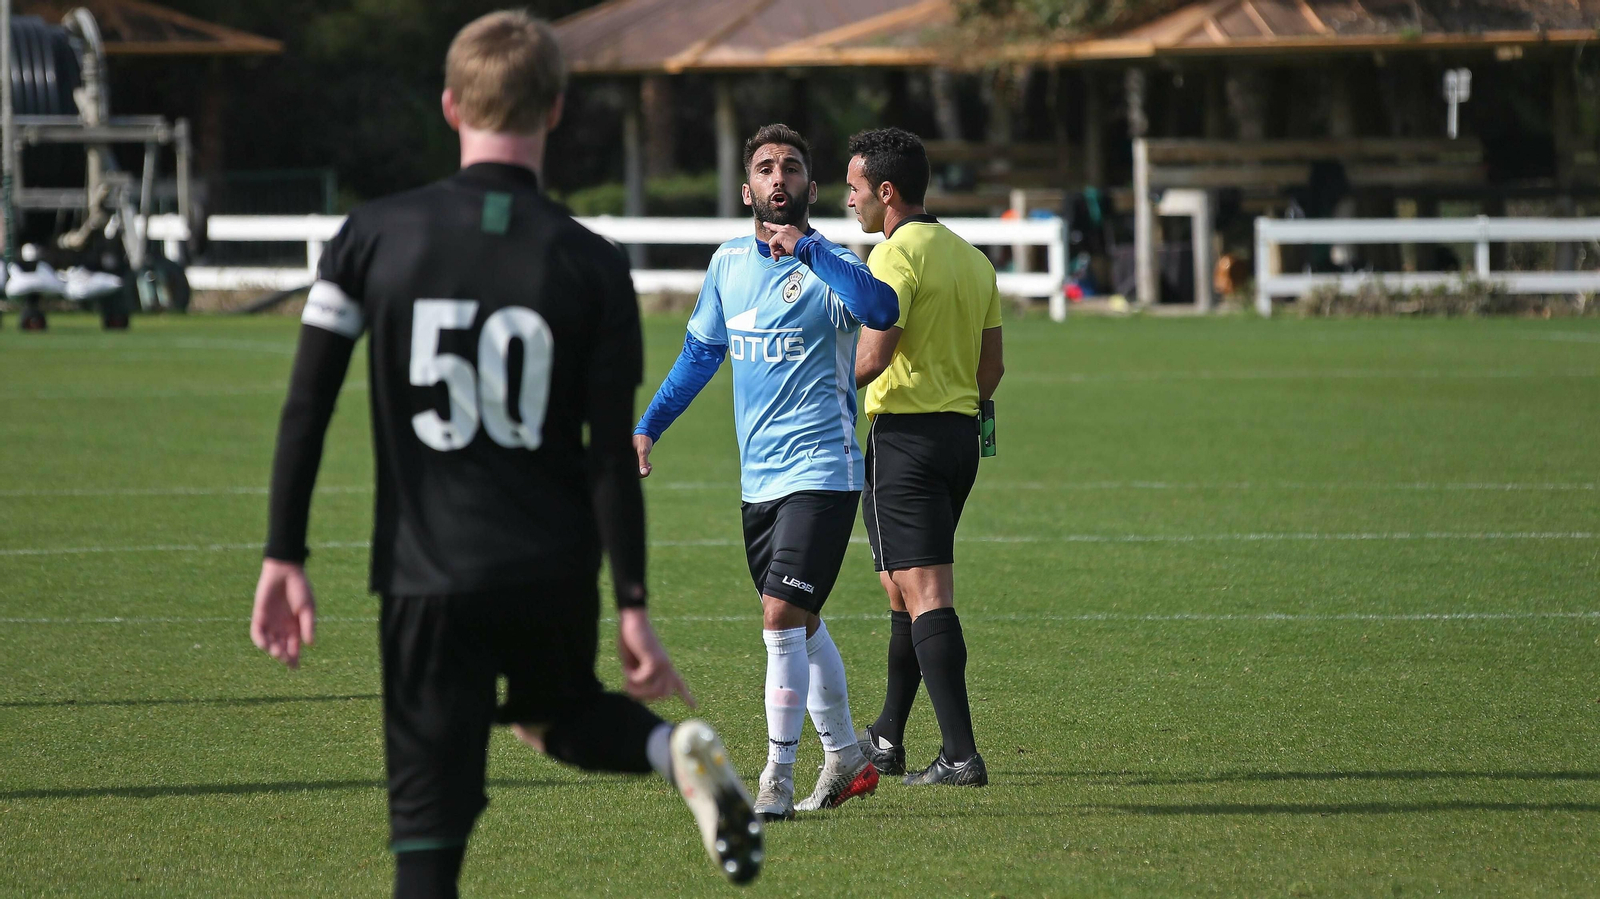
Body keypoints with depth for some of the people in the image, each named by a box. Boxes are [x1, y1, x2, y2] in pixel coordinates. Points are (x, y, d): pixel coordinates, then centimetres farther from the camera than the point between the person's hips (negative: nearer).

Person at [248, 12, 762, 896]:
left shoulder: (373, 236, -3)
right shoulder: (591, 266, -3)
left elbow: (305, 408, -3)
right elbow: (612, 454, -5)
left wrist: (283, 558, 3)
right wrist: (632, 607, -2)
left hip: (428, 577, -1)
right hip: (555, 573, 2)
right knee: (560, 714, 31)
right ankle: (676, 748, 2)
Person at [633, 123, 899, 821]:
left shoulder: (827, 265, -11)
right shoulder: (729, 264, 9)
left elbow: (881, 311, -33)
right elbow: (701, 351, 23)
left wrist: (805, 248, -37)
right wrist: (648, 426, 21)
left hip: (820, 471, -7)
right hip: (758, 477, 7)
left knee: (782, 620, -15)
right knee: (799, 626, 16)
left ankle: (777, 779, -7)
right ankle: (845, 759, 31)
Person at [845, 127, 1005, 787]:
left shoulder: (897, 252, -12)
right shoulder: (972, 258, 13)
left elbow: (873, 354, -21)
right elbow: (992, 366, 16)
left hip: (904, 436, -9)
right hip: (962, 434, 9)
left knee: (924, 593, -11)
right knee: (905, 589, 19)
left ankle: (960, 753, -19)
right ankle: (887, 739, 29)